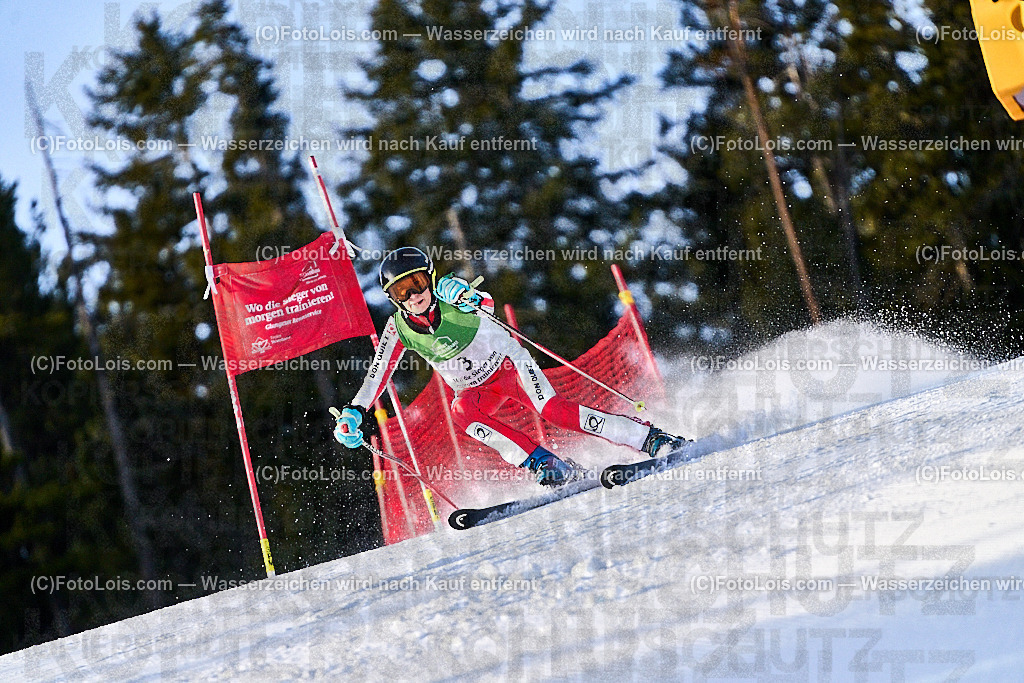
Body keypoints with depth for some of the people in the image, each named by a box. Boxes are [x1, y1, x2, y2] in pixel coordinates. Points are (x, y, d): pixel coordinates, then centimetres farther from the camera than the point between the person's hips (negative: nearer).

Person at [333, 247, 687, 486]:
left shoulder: (448, 293, -17)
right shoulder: (399, 329, -9)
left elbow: (488, 303, -32)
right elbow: (375, 378, -5)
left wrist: (471, 298, -54)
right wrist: (353, 415, -18)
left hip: (508, 363, -3)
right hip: (475, 389, 3)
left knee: (551, 409, -28)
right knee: (461, 412, -31)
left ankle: (650, 438, -27)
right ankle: (548, 466, -35)